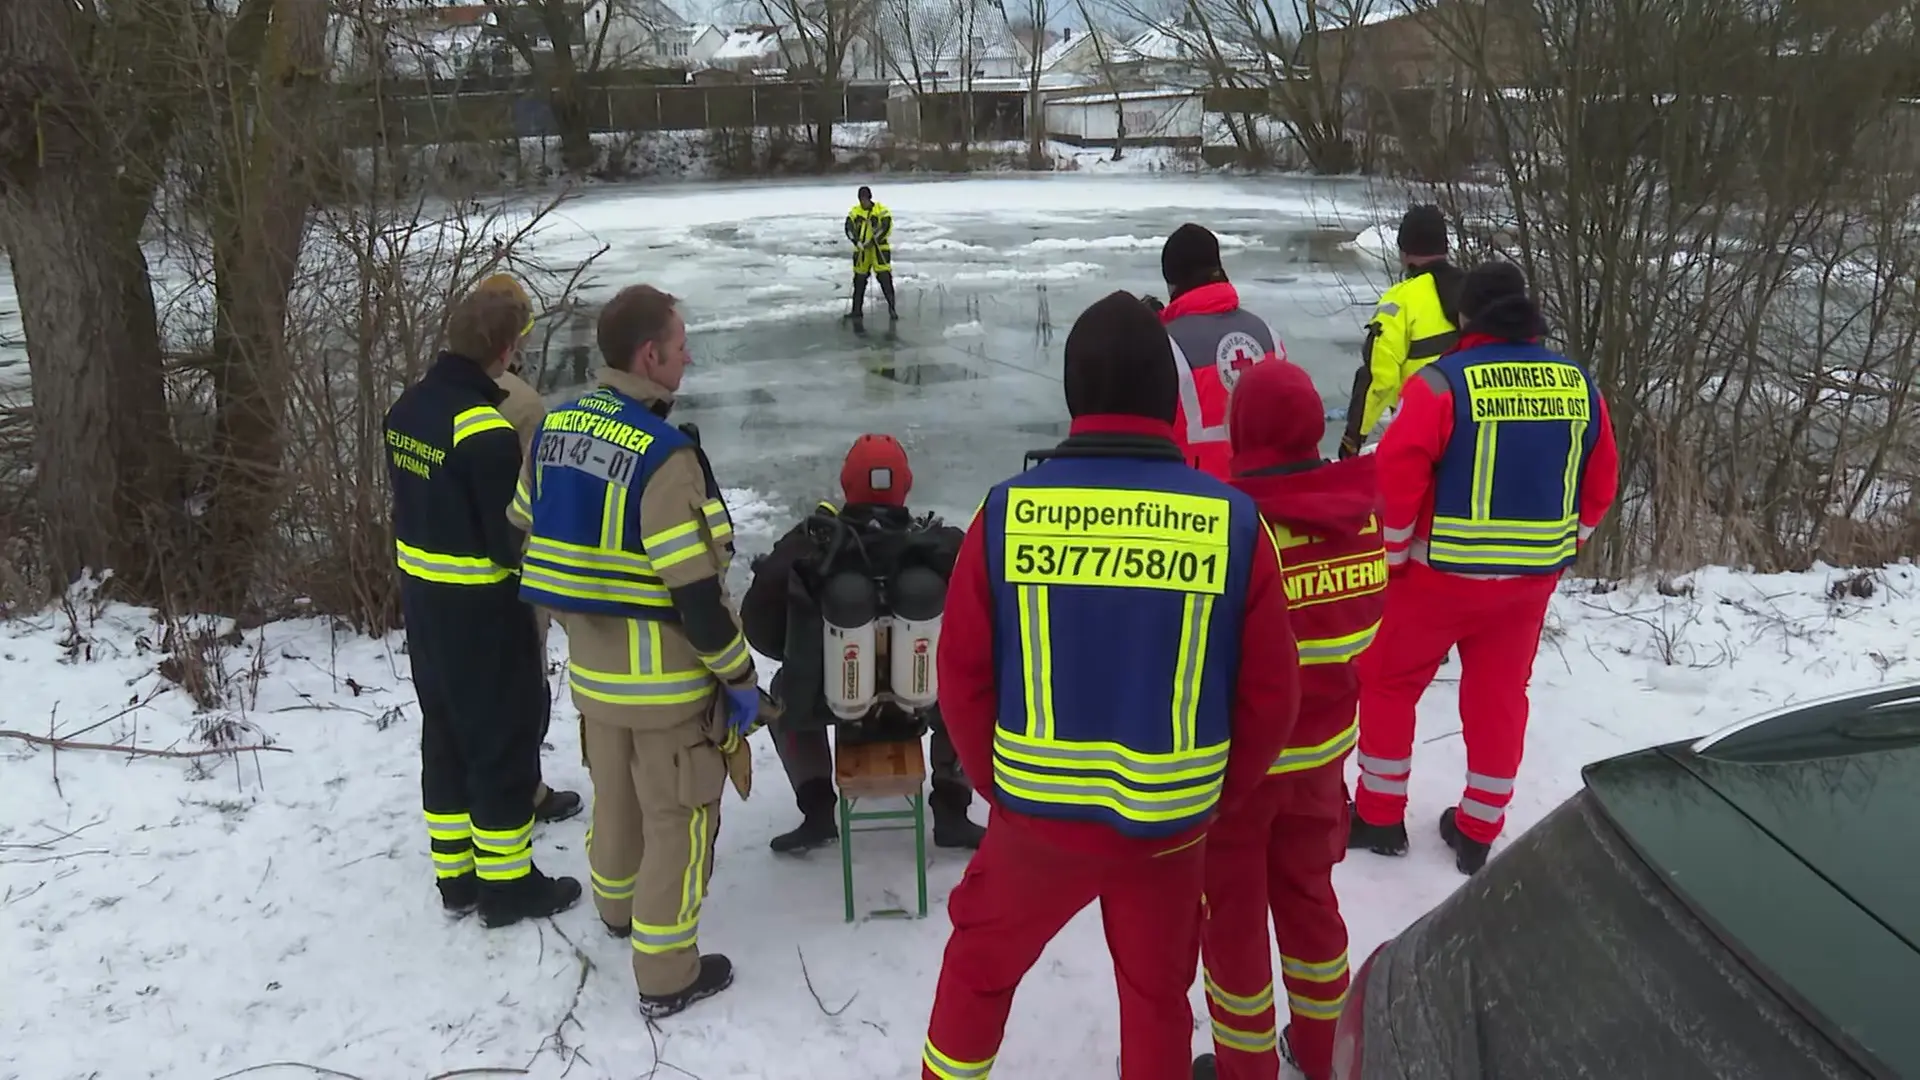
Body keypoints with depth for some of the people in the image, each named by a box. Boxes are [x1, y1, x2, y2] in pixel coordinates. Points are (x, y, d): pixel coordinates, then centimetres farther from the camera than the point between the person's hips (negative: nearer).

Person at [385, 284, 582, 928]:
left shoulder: (407, 408, 2)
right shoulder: (485, 431, -24)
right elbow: (511, 538, -22)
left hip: (421, 596, 8)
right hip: (481, 609, -8)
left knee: (445, 731, 18)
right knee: (505, 741, 6)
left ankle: (455, 874, 31)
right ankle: (506, 886, 17)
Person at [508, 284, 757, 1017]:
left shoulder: (554, 428, 0)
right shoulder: (662, 455, -25)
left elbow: (528, 536, 11)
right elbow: (695, 592, -24)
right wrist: (740, 677, -12)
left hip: (591, 670, 8)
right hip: (667, 681, -7)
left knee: (616, 796, 28)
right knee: (677, 821, 8)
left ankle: (617, 905, 51)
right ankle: (667, 976, 20)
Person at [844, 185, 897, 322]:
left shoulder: (881, 211, -6)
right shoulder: (854, 212, 5)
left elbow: (885, 228, -15)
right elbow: (849, 228, -5)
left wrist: (872, 242, -22)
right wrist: (857, 242, -21)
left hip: (879, 249, -4)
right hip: (861, 251, 4)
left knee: (885, 278, -9)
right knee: (859, 280, 8)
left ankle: (892, 307, 1)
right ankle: (857, 310, 17)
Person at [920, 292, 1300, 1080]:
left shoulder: (1009, 511, -13)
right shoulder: (1231, 521, -12)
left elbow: (962, 678, -7)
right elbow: (1271, 693, -7)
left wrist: (1004, 785, 9)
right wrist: (1210, 798, 9)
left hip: (1035, 815, 0)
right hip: (1168, 824, 1)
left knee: (981, 960, 25)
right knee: (1157, 994, 22)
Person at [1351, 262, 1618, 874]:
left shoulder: (1444, 381, -14)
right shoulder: (1579, 384, 2)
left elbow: (1398, 473, -22)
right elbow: (1602, 485, 8)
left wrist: (1396, 552, -8)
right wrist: (1555, 549, 18)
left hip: (1442, 572, -4)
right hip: (1532, 578, 5)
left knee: (1387, 683, 14)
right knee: (1500, 698, 17)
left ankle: (1379, 817, 22)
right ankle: (1478, 833, 27)